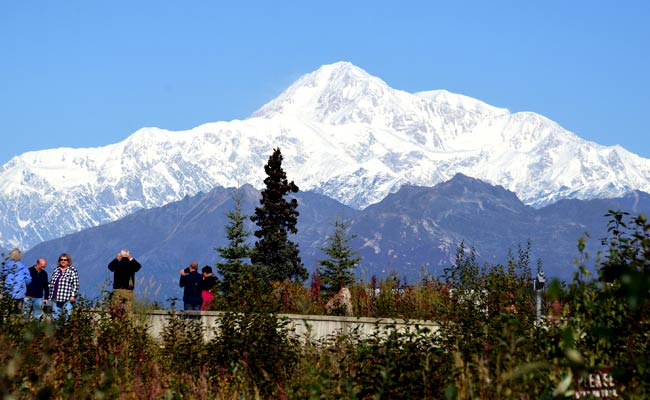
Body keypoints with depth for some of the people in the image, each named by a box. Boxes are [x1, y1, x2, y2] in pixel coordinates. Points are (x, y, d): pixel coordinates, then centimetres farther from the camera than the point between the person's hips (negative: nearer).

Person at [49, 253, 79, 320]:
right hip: (55, 299, 6)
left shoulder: (72, 271, -2)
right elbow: (52, 283, 21)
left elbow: (76, 284, -5)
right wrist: (50, 296, 16)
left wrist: (73, 295, -13)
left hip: (67, 299, -6)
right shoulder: (56, 270, 15)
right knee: (55, 316, 7)